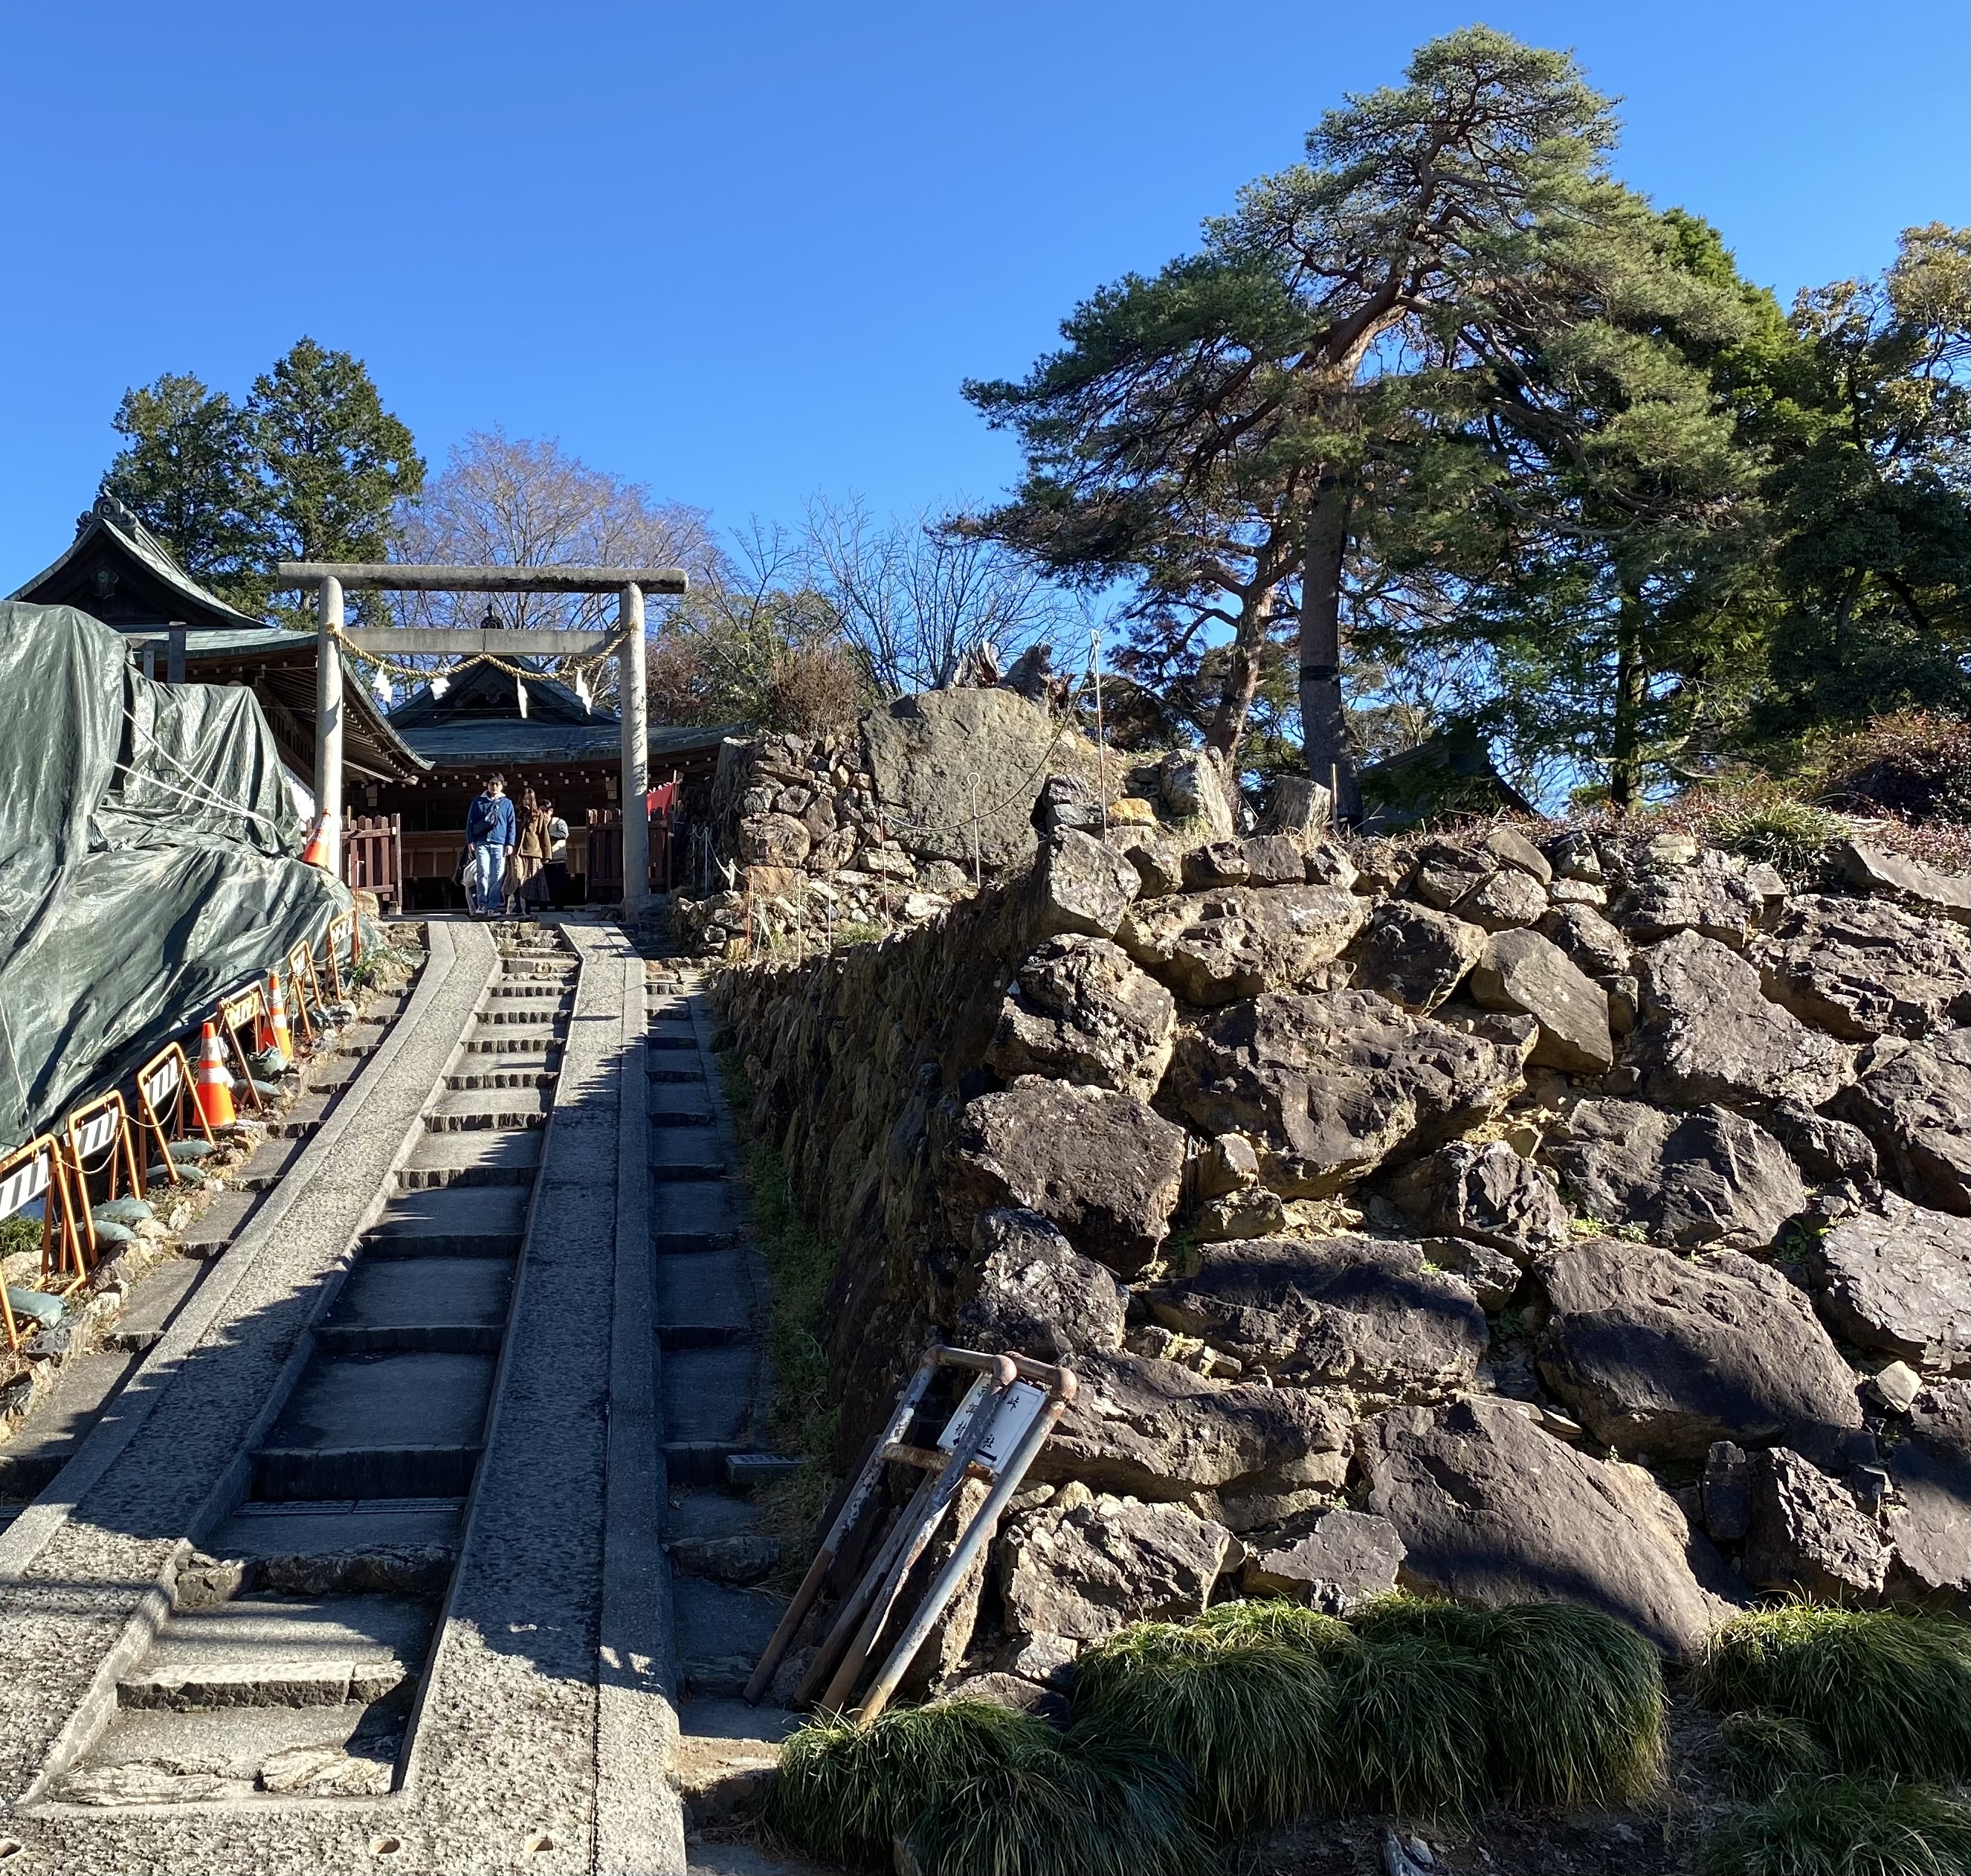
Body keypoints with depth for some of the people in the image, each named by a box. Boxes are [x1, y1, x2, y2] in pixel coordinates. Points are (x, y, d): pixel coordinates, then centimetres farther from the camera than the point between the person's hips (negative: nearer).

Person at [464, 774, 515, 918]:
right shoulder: (478, 801, 11)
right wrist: (470, 841, 2)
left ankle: (493, 907, 1)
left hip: (500, 844, 1)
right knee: (484, 873, -12)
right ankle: (482, 905, -9)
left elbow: (511, 825, 10)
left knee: (498, 877, -2)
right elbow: (470, 822, 11)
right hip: (482, 843, -1)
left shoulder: (507, 803, 12)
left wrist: (510, 844, 1)